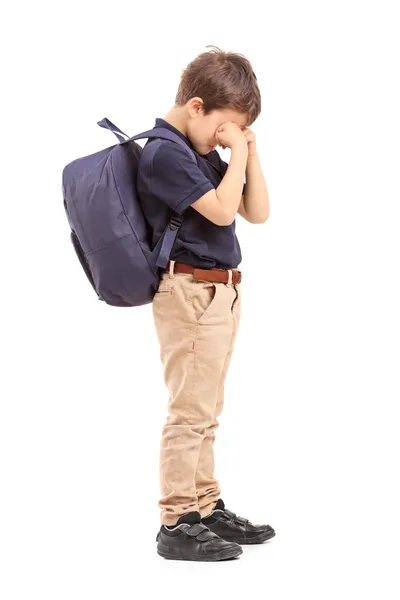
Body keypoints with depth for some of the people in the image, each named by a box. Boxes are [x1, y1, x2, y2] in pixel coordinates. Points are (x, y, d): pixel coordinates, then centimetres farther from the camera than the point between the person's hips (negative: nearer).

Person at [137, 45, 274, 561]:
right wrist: (238, 151, -12)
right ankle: (176, 526, 0)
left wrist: (248, 150, 4)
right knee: (190, 411, -7)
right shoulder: (164, 154, -14)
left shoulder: (206, 153, 14)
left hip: (220, 292, 10)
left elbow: (257, 213, 13)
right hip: (191, 292, -10)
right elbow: (221, 210, -22)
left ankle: (206, 508, 24)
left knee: (205, 412, 15)